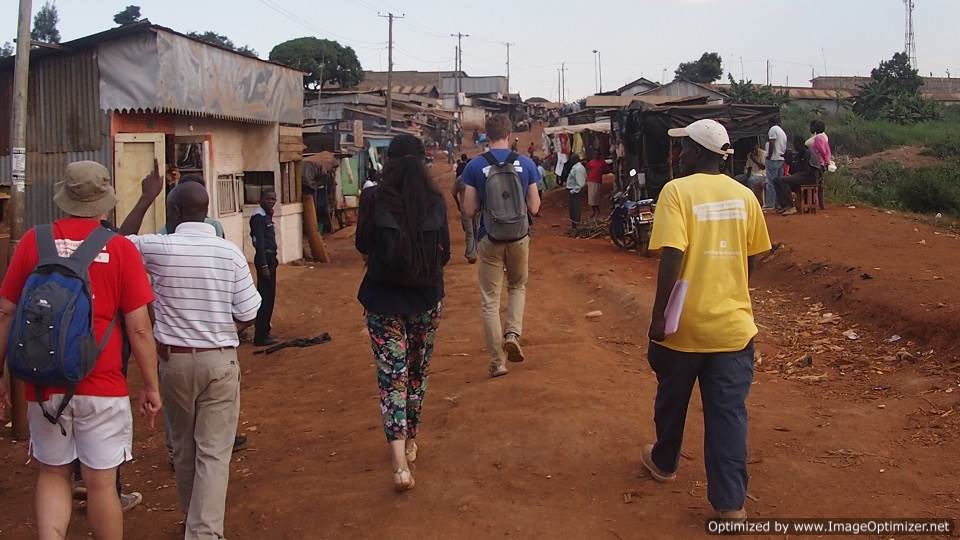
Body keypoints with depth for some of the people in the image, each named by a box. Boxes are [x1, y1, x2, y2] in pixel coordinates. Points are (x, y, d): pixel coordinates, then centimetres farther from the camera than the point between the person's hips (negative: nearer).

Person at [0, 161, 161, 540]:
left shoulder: (33, 241, -1)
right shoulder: (121, 249, -7)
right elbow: (139, 328, -7)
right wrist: (151, 386, 3)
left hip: (44, 385, 2)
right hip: (101, 386, -2)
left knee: (53, 474, 19)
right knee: (101, 482, 9)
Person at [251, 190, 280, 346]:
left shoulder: (267, 215, 15)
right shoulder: (258, 217, -15)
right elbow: (259, 242, -20)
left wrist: (273, 259, 15)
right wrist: (264, 266, -24)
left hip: (270, 258, 10)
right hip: (264, 259, -10)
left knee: (269, 296, 16)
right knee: (265, 297, -8)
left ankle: (264, 330, 27)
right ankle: (260, 337, -5)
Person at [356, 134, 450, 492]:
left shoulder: (373, 199, -10)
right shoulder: (435, 201, -5)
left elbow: (362, 245, 4)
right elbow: (445, 252, 5)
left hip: (383, 299, -2)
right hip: (427, 298, 2)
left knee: (391, 376, 1)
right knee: (417, 372, 19)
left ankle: (400, 463, -9)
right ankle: (410, 442, 35)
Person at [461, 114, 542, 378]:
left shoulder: (474, 166, -8)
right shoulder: (526, 164, -4)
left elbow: (469, 210, -7)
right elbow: (535, 208, -2)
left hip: (489, 239, -1)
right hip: (519, 237, 1)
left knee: (490, 299, 8)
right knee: (517, 286, 25)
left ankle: (497, 361, 9)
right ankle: (513, 332, 3)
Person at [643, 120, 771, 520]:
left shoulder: (677, 191, -11)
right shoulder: (744, 195, 4)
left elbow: (672, 260, -20)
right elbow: (750, 259, 11)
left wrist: (658, 317, -14)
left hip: (684, 324, -3)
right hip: (733, 324, 3)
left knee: (672, 400, 19)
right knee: (729, 412, 6)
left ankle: (664, 463, 41)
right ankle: (730, 502, 7)